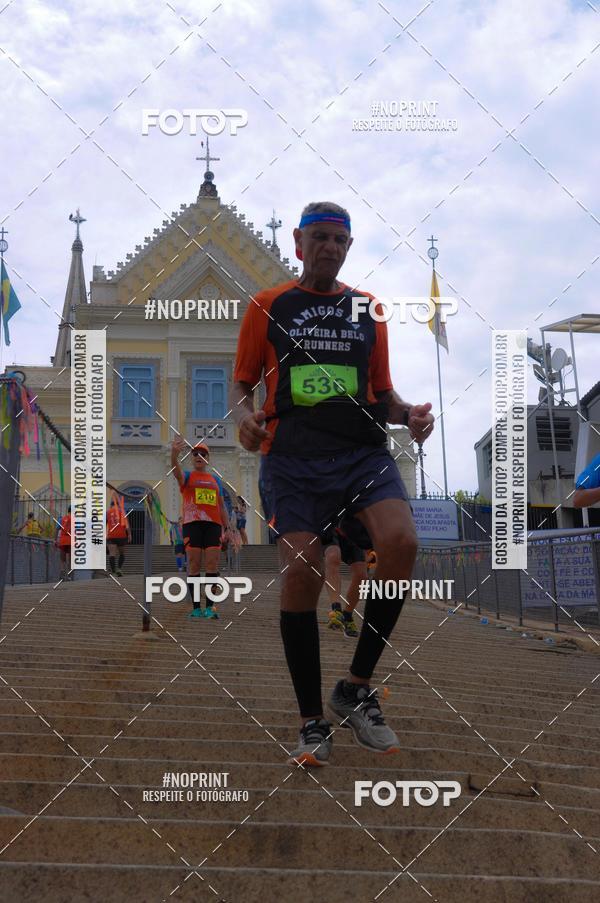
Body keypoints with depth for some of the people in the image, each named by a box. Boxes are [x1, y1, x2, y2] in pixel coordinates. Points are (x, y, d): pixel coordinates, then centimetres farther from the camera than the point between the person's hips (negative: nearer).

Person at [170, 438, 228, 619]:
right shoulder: (187, 476, 10)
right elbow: (177, 471, -15)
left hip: (213, 524, 3)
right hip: (192, 524, -3)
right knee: (194, 566, -5)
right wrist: (174, 454, -37)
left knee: (212, 566, -5)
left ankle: (210, 607, -4)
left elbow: (222, 506, 22)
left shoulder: (215, 480, 21)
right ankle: (196, 607, -4)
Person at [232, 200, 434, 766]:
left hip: (363, 450, 2)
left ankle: (356, 688, -7)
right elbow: (241, 383, 14)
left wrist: (407, 414, 1)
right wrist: (244, 414, -8)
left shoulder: (367, 310, 19)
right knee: (300, 573, -12)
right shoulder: (268, 307, 12)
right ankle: (312, 723, 3)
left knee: (400, 542, -24)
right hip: (294, 458, -1)